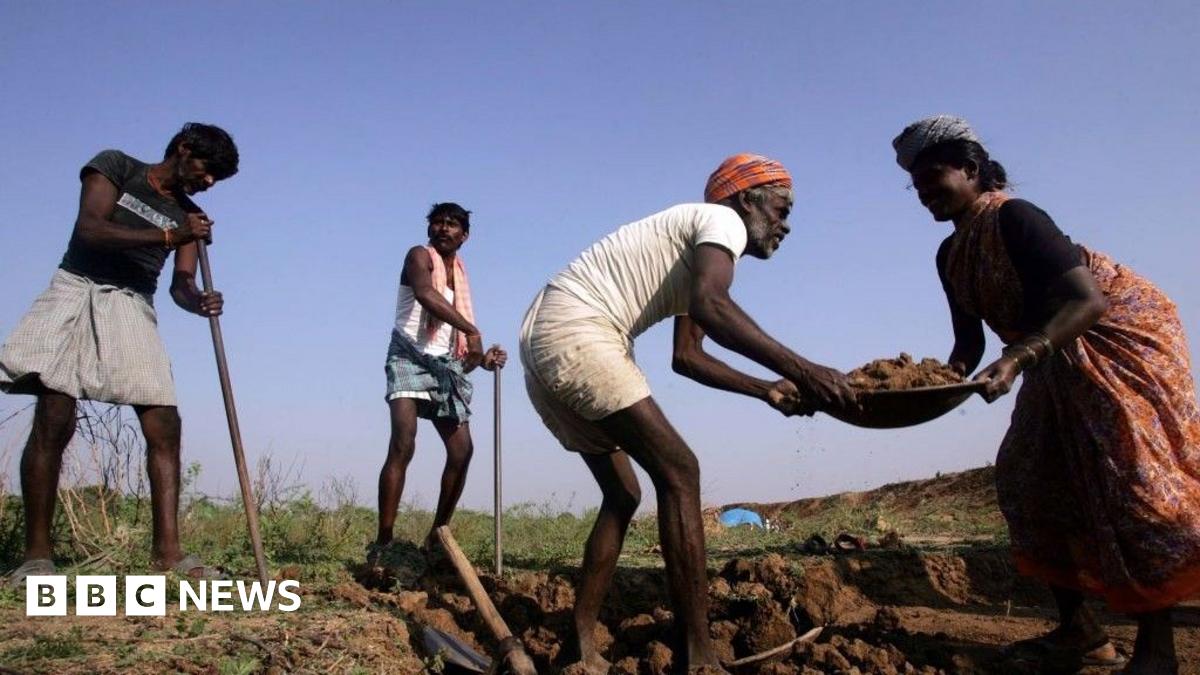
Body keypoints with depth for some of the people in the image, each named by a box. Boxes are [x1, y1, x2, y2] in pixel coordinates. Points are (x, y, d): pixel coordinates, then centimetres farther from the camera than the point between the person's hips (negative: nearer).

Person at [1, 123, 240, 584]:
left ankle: (167, 549, -8)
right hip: (78, 292, -4)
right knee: (54, 422, -13)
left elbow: (181, 284, 3)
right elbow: (90, 229, -11)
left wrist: (200, 302, -20)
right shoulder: (114, 166, 4)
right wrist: (167, 236, -19)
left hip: (134, 309, 4)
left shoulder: (188, 215, 14)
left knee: (165, 426, -9)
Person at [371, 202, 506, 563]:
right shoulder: (419, 256, 0)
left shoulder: (460, 278, 21)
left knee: (462, 450, -1)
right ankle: (382, 542, -23)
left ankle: (436, 536, 13)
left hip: (445, 364, 7)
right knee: (403, 445, -22)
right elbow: (424, 293, -25)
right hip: (410, 357, -7)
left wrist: (481, 359, 1)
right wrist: (471, 329, -31)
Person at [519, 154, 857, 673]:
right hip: (574, 333, -11)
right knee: (678, 471, -13)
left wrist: (766, 391, 20)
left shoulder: (694, 252, 27)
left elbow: (686, 356, 27)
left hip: (545, 341, 11)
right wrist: (798, 369, -27)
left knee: (623, 493, 14)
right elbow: (709, 305, -24)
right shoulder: (723, 221, -2)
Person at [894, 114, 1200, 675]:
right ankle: (1078, 629, 10)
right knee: (1031, 479, 3)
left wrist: (1016, 359, -44)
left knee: (1129, 478, -17)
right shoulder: (950, 256, 3)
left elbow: (1088, 301, -32)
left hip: (1119, 334, -9)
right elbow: (970, 341, 6)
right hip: (1058, 359, 9)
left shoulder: (1013, 218, -22)